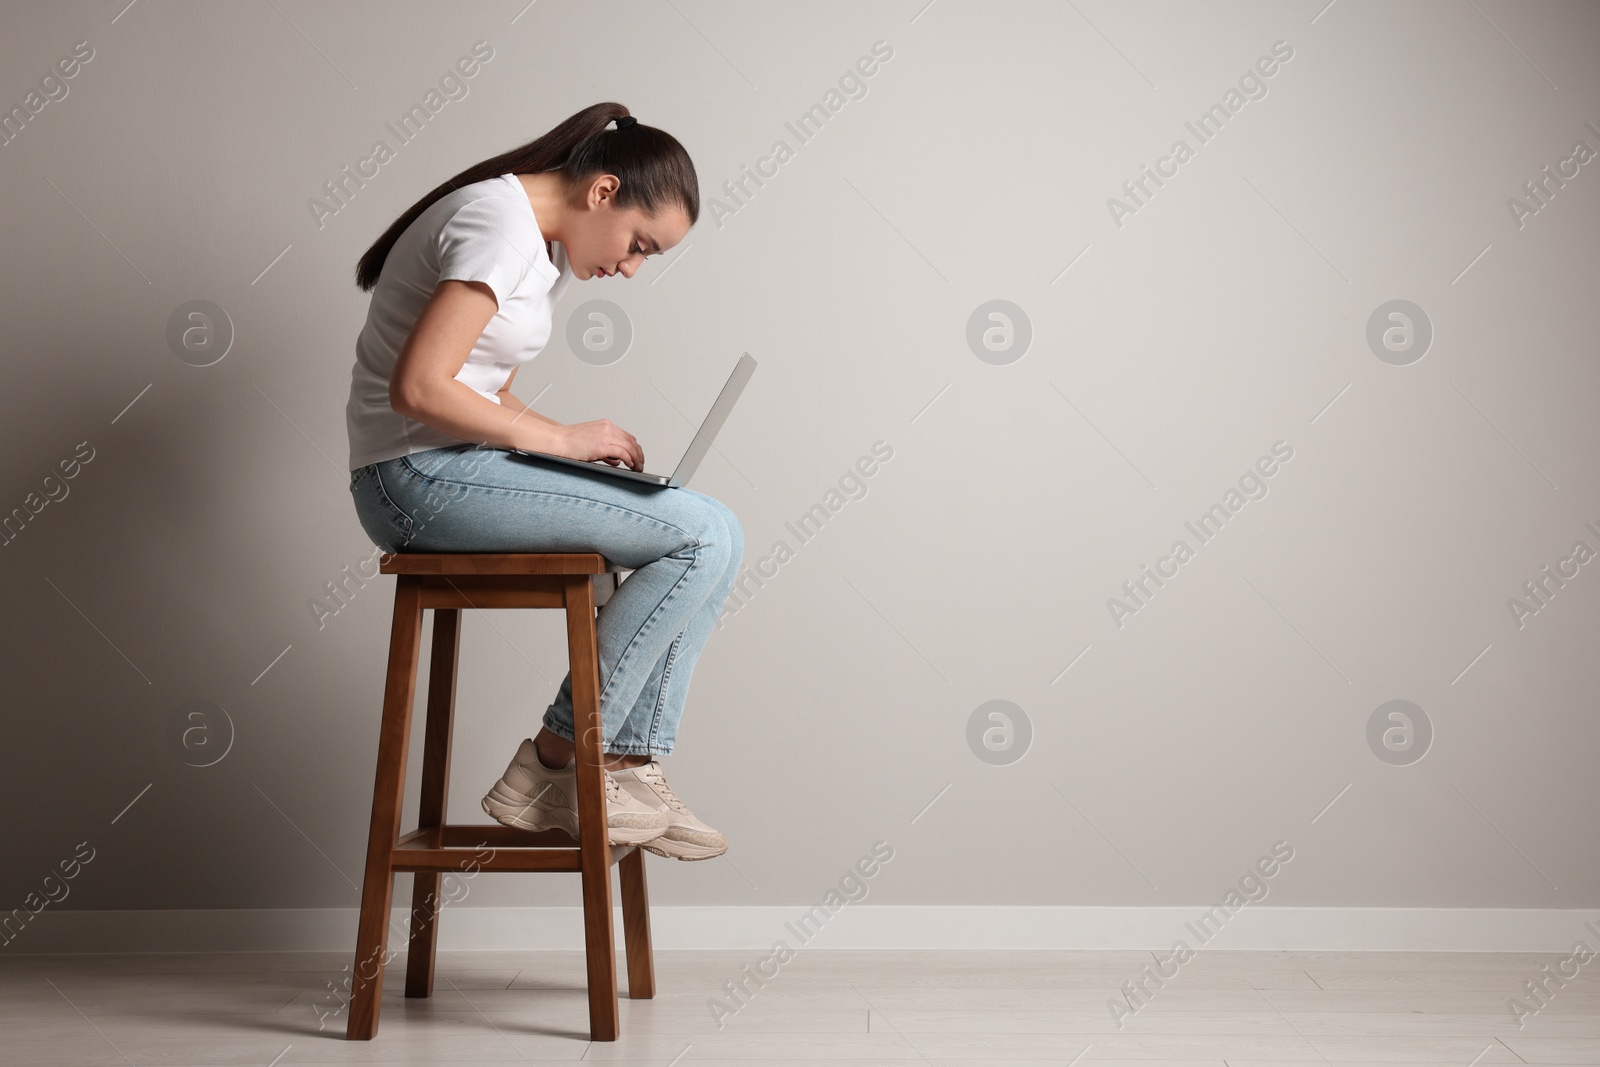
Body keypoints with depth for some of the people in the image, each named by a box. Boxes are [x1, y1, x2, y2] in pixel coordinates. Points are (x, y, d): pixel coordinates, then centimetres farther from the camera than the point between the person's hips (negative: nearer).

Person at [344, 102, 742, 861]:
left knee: (710, 539, 4)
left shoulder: (547, 251, 18)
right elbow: (418, 388, -24)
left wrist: (578, 444, 3)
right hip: (419, 478, -10)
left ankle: (629, 770, 0)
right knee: (705, 535, -15)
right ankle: (553, 767, -9)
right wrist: (560, 438, -15)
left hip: (454, 470, 10)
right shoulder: (501, 224, -14)